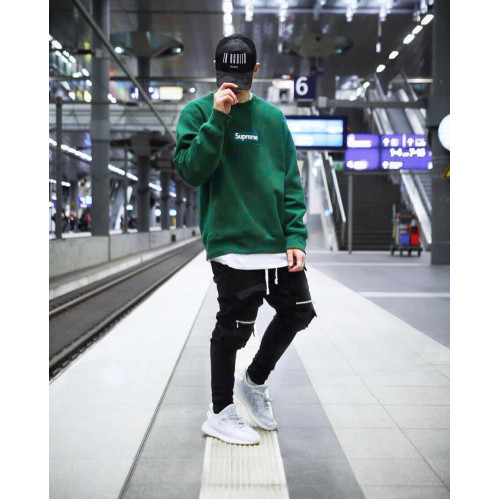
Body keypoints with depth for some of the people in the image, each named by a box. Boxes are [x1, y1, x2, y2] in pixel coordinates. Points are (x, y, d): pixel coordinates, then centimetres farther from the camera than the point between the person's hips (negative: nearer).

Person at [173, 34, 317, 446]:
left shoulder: (273, 117, 11)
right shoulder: (198, 112, 0)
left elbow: (292, 181, 10)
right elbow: (191, 171, -12)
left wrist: (296, 238, 1)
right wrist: (217, 118, -18)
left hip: (278, 244, 5)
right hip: (232, 244, -5)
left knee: (298, 312, 12)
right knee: (234, 327, 1)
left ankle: (255, 381, 34)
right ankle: (220, 414, 21)